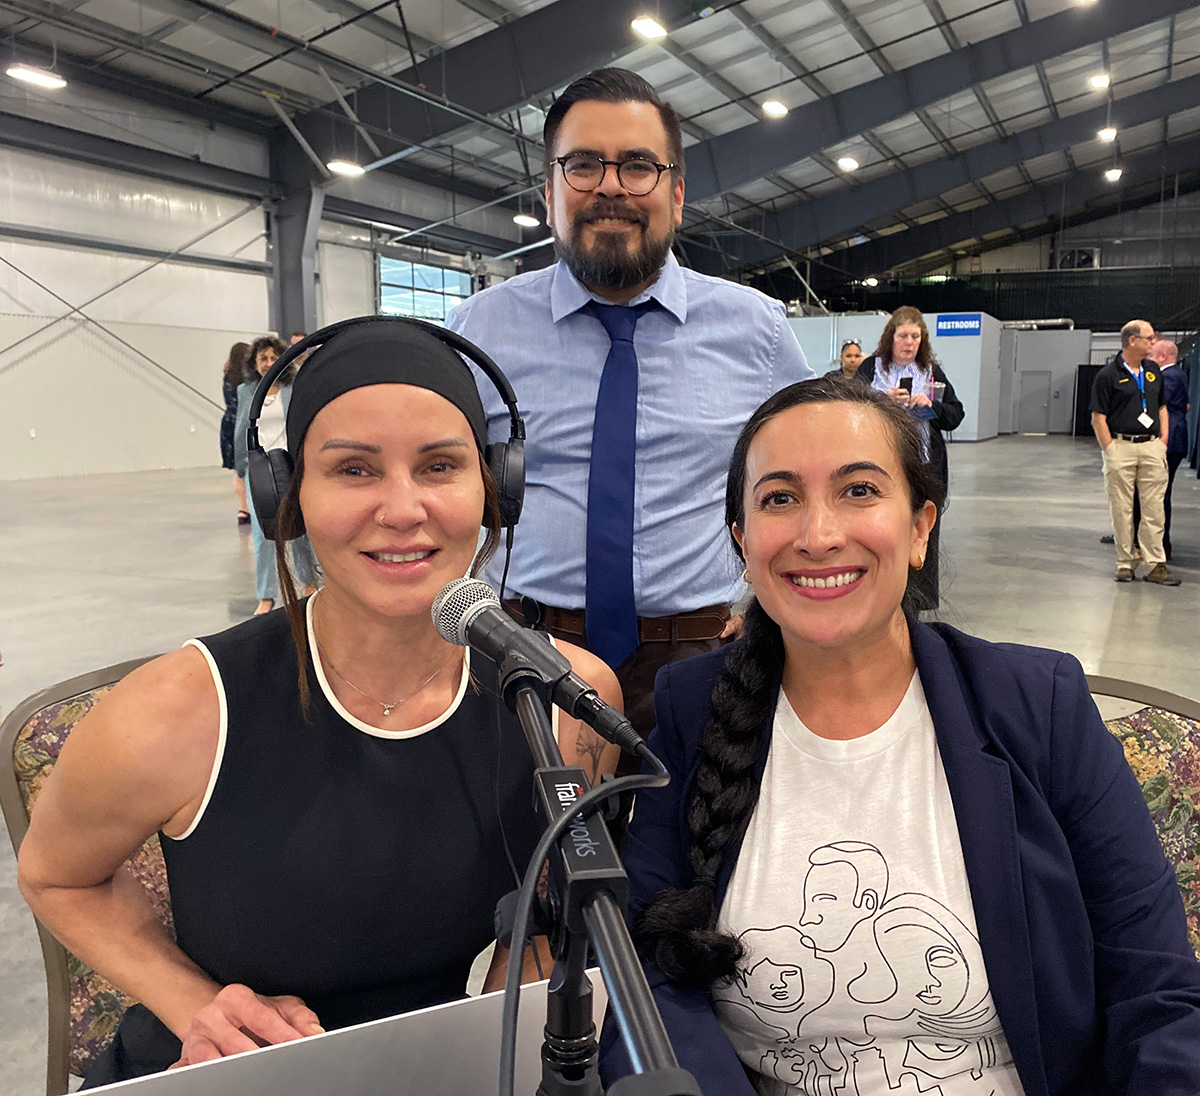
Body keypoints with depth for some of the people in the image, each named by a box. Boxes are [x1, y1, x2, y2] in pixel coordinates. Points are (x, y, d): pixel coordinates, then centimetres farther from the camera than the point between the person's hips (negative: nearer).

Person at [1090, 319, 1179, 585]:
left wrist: (1163, 440, 10)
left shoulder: (1154, 370, 14)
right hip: (1121, 446, -4)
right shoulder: (1108, 375, -4)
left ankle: (1155, 564, 7)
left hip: (1152, 447, 5)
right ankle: (1125, 563, 11)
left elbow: (1162, 407, 21)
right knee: (1122, 509, 1)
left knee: (1154, 508, 3)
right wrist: (1111, 451, -10)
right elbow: (1098, 418, -6)